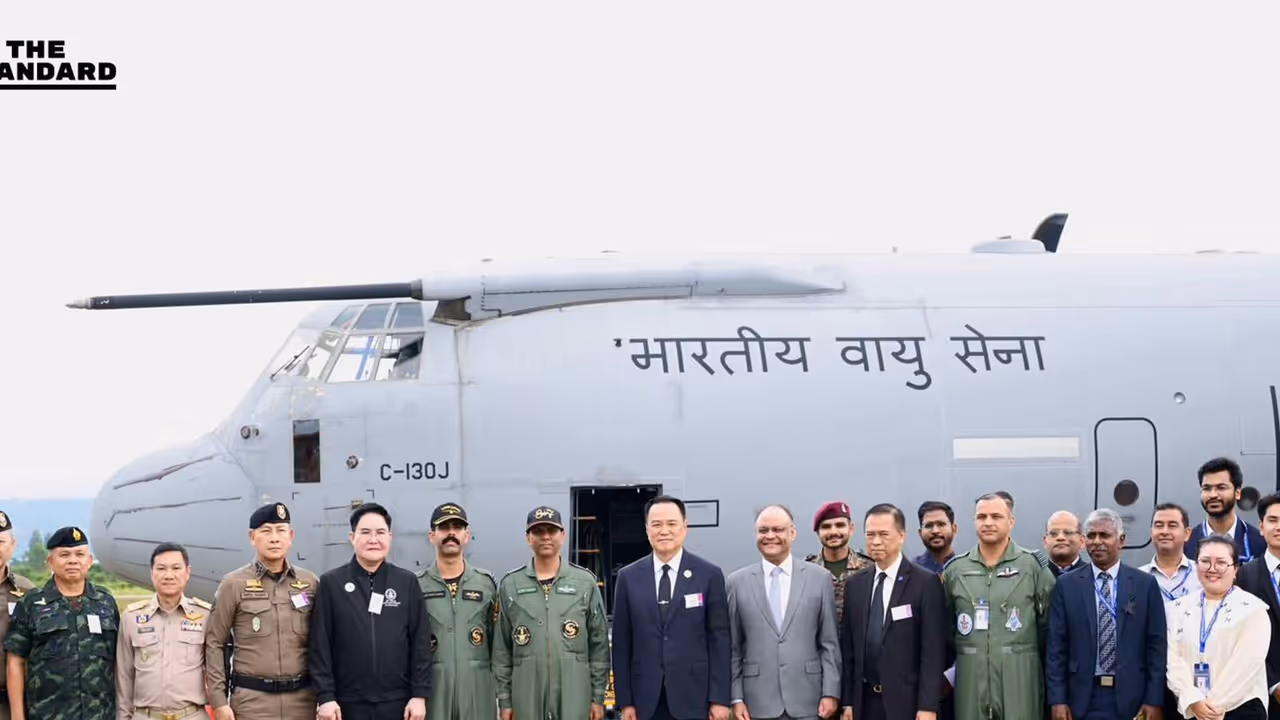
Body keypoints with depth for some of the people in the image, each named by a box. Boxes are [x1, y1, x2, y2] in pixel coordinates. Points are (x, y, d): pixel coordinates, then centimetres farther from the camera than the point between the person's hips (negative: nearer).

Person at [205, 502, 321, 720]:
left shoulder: (310, 583, 9)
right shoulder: (233, 585, 0)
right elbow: (214, 644, 1)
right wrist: (219, 700, -5)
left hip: (302, 699, 3)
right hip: (252, 699, -3)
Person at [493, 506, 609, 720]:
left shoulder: (586, 582, 4)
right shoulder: (510, 585, 6)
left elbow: (599, 644, 5)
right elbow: (502, 649, 8)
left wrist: (598, 697, 1)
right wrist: (504, 699, 4)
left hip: (574, 697, -1)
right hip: (526, 699, 1)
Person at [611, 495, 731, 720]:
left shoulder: (709, 575, 1)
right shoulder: (629, 577, 6)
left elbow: (719, 639, 0)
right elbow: (622, 643, 6)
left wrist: (719, 698, -5)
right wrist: (625, 700, 2)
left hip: (693, 697, -1)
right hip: (646, 699, 2)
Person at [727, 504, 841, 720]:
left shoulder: (819, 578, 6)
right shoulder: (737, 582, 5)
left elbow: (830, 643, 6)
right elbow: (732, 648, 6)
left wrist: (831, 693, -1)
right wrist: (736, 698, 0)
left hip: (807, 702, 0)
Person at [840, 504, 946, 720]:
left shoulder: (926, 582, -5)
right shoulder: (855, 584, 11)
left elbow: (933, 650, -8)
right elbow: (848, 647, 12)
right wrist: (847, 701, 6)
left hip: (906, 702, -5)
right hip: (865, 701, 5)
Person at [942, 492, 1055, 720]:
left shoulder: (1034, 566, 1)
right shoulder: (954, 570, 9)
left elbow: (1049, 626, 5)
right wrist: (947, 674, 11)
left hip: (1020, 681, -2)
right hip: (970, 682, 2)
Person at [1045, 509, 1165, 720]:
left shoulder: (1145, 584, 4)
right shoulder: (1067, 585, 5)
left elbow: (1157, 645, 3)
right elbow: (1056, 647, 4)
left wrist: (1154, 701, -3)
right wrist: (1057, 700, -3)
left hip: (1130, 698, 0)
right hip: (1083, 697, 0)